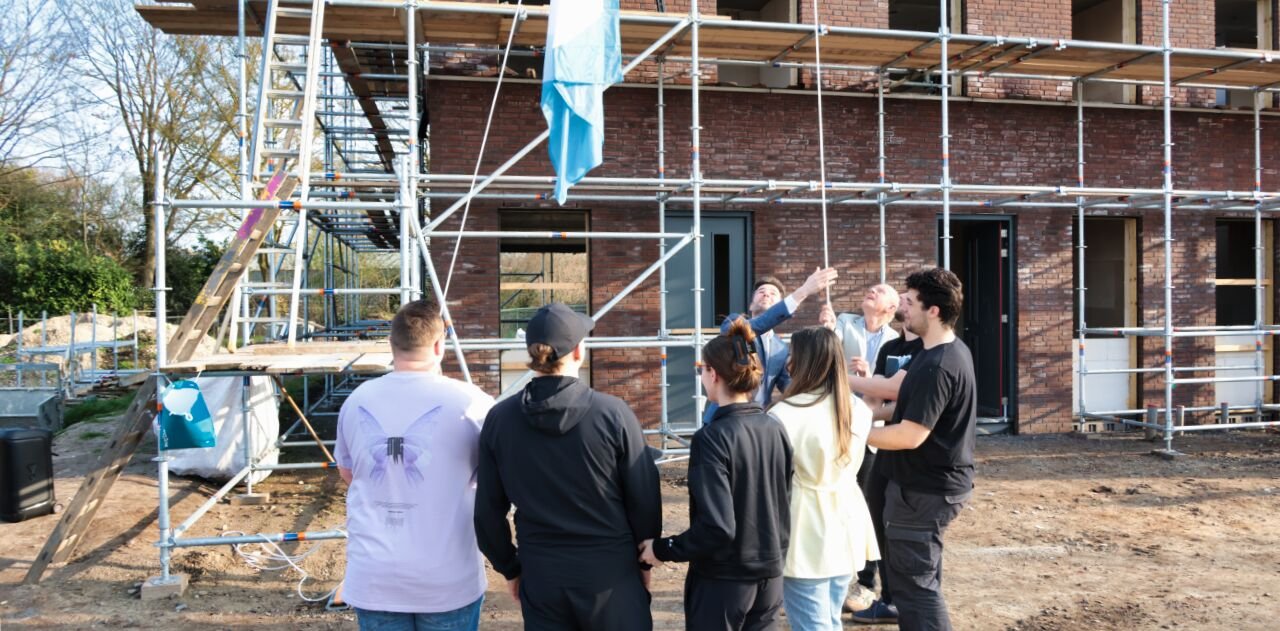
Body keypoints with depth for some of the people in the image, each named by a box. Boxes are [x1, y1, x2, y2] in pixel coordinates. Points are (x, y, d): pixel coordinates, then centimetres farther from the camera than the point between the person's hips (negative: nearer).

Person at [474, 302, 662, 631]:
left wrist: (508, 567, 15)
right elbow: (644, 497, -7)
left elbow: (488, 510, 1)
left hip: (540, 575, 2)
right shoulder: (613, 413, -14)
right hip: (611, 571, -2)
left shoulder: (499, 419, -6)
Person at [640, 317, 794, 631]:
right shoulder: (775, 429, -1)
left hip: (722, 581, -6)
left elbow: (716, 528, -25)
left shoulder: (713, 438, -20)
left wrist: (662, 549, -12)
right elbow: (783, 506, 9)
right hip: (770, 576, 6)